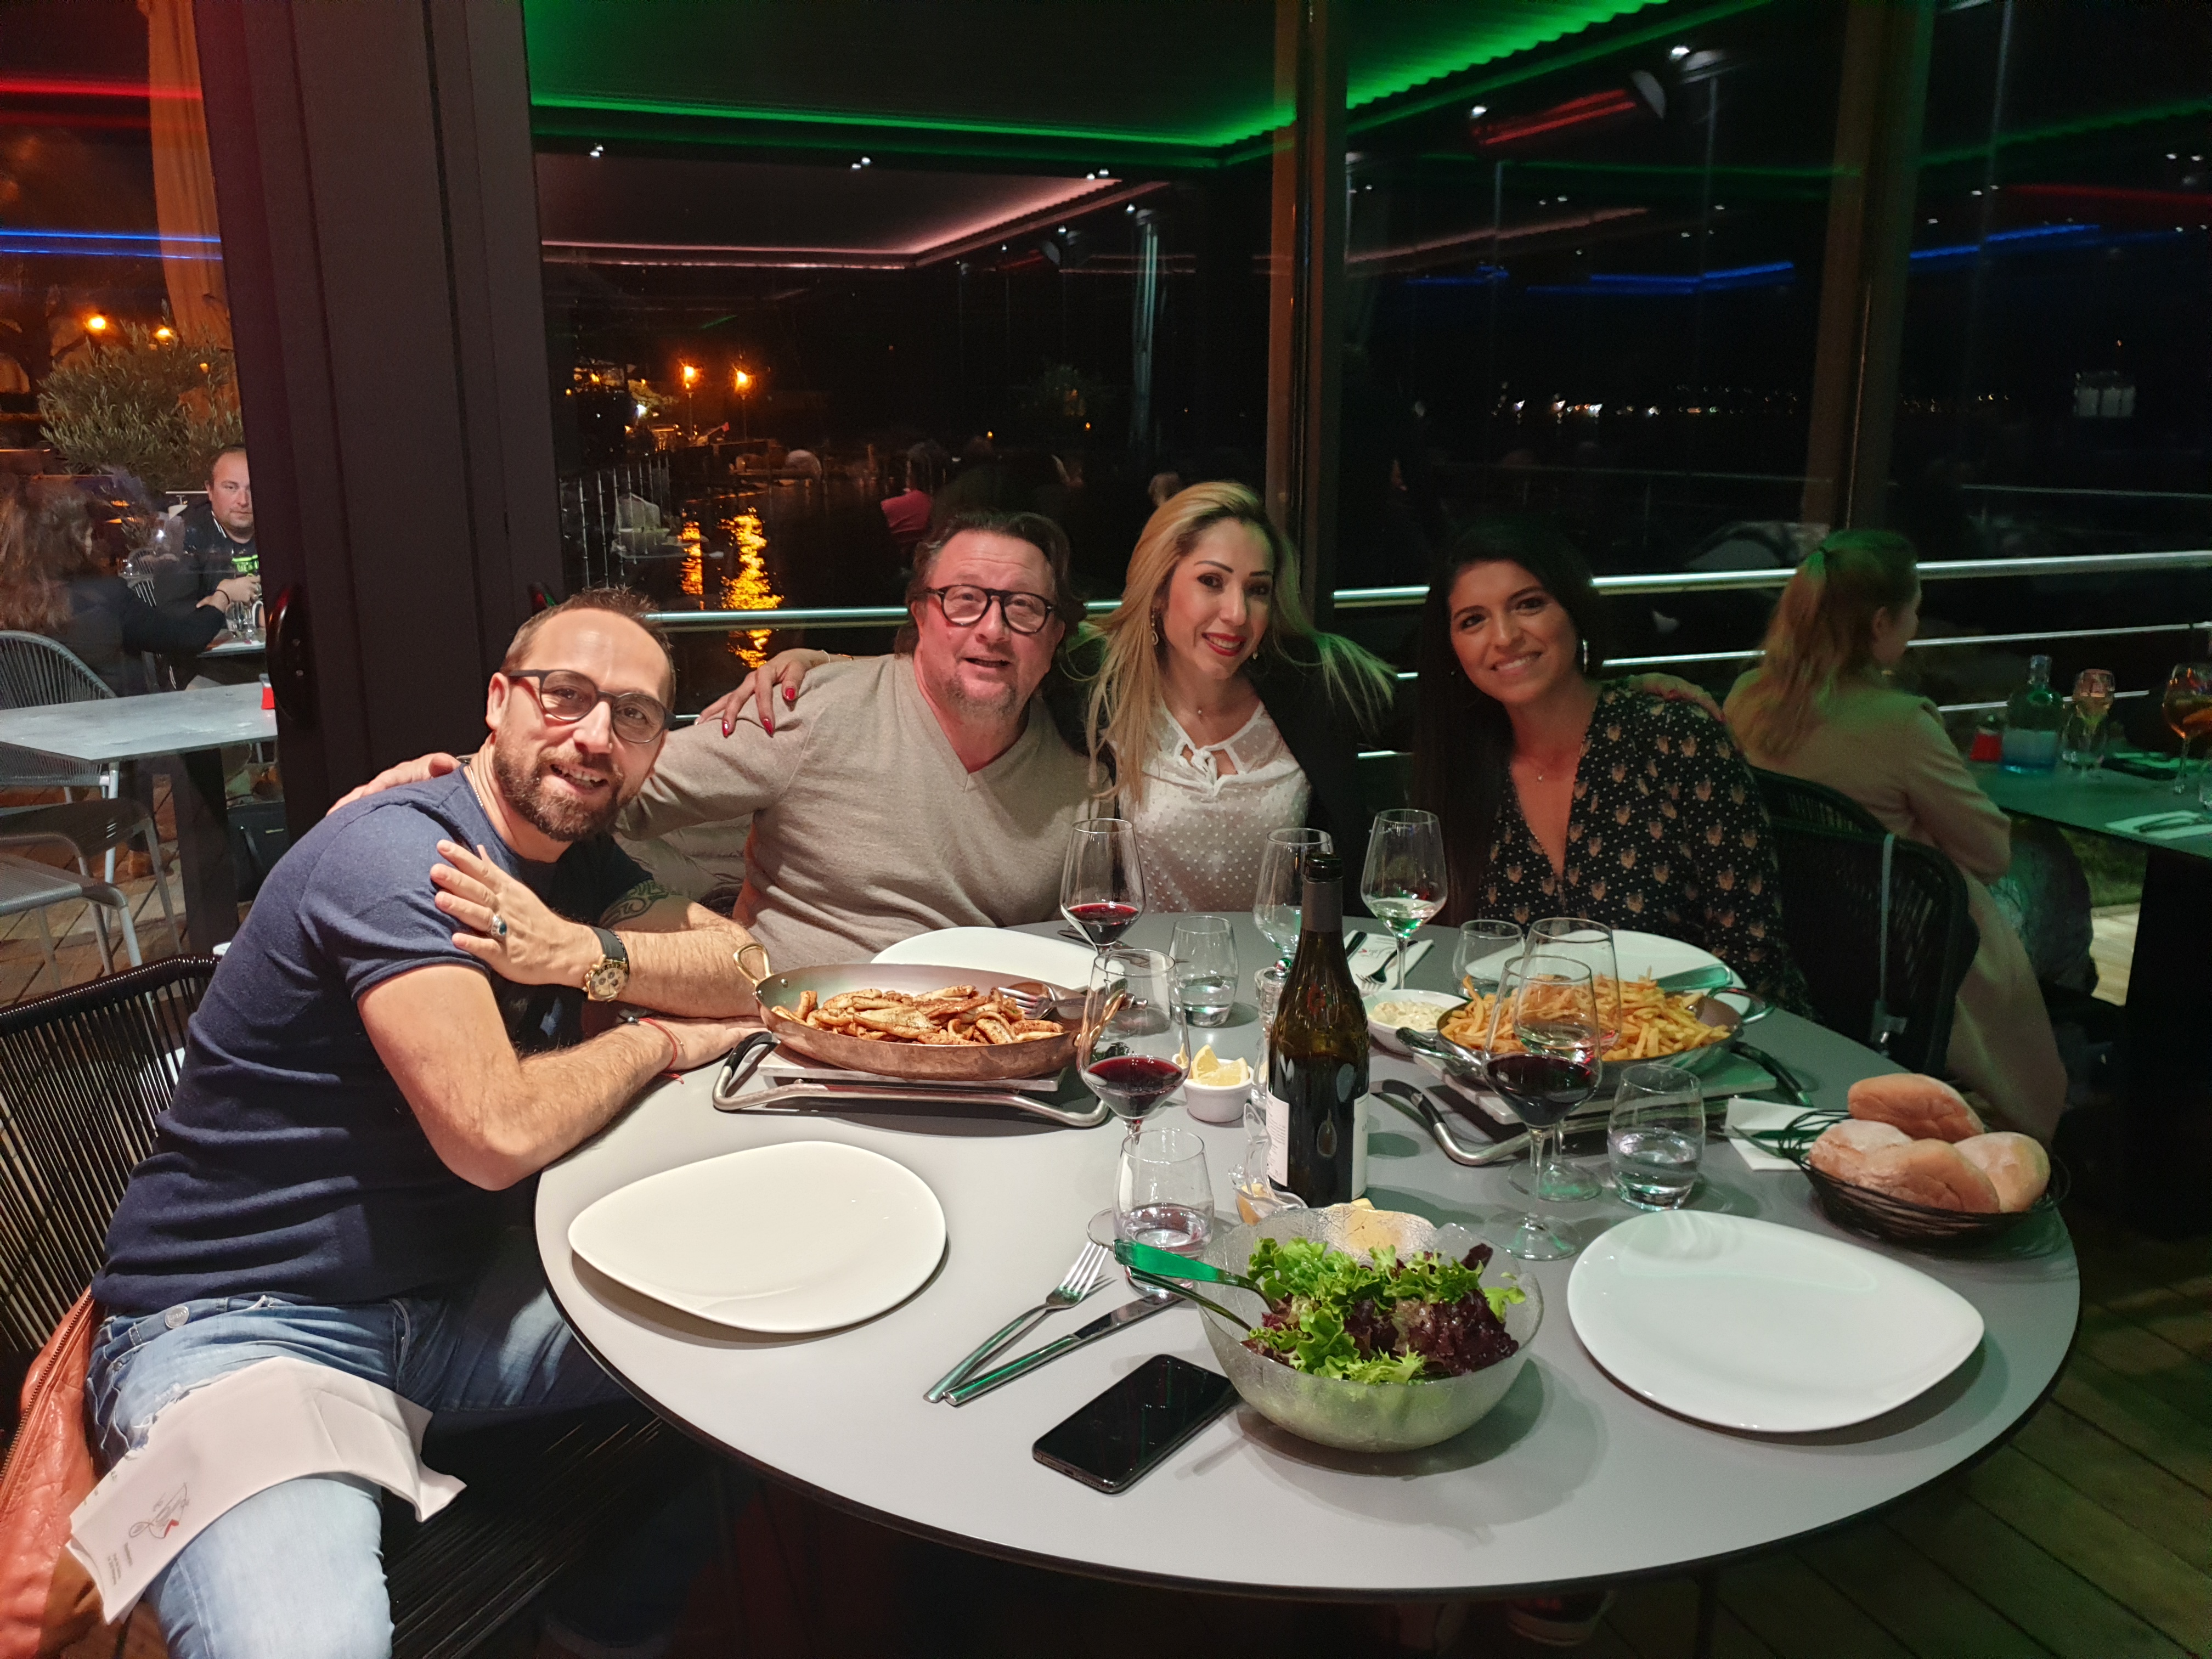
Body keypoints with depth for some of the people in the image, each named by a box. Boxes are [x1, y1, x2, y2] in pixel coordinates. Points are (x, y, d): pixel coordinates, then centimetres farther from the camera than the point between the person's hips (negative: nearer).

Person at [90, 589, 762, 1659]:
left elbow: (748, 972, 0)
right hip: (236, 1321, -8)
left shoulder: (576, 861, 7)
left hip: (451, 1295, 8)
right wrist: (660, 1039, -11)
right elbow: (496, 1133, -29)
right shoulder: (394, 855, -21)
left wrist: (582, 956, -17)